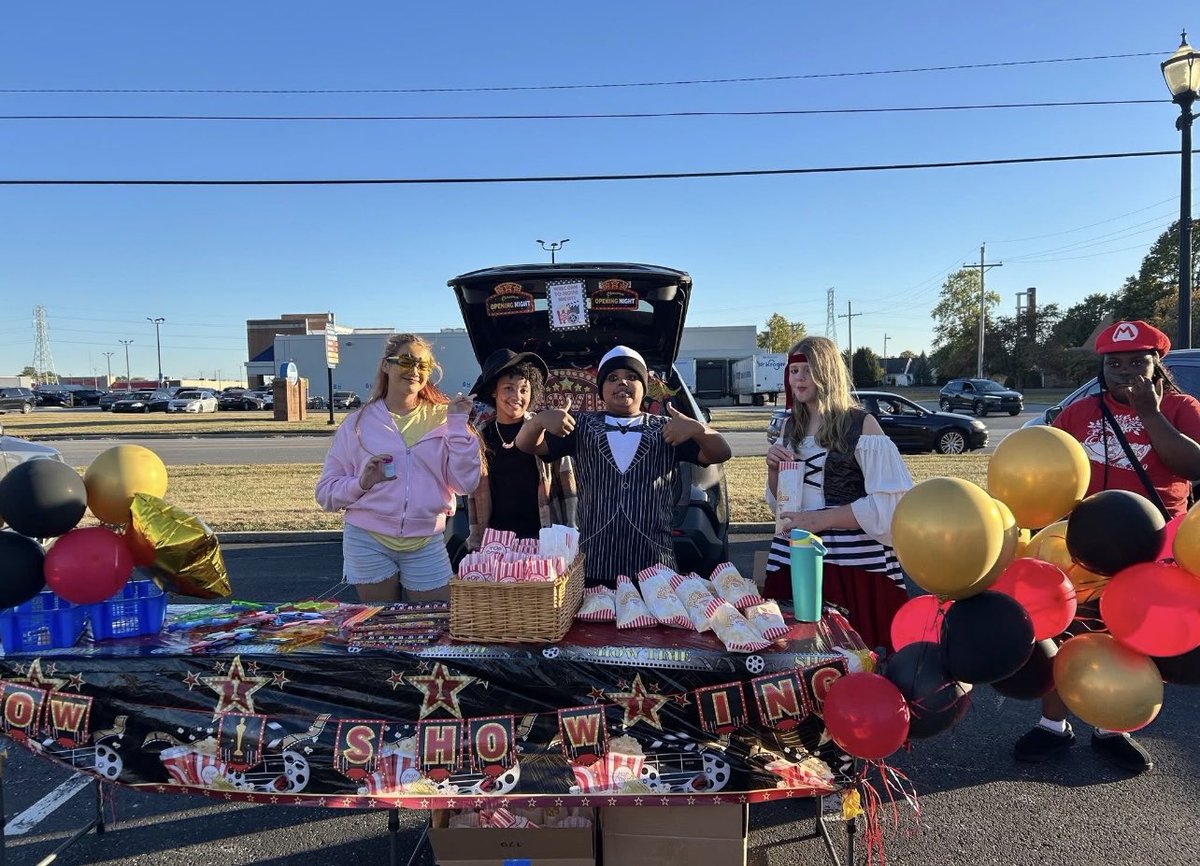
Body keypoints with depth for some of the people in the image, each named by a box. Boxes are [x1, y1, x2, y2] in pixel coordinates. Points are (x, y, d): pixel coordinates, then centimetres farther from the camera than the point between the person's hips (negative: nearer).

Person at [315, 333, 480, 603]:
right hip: (368, 542, 0)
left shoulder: (442, 418, 2)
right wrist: (361, 483, -14)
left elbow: (465, 483, -7)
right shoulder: (358, 423, 3)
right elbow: (326, 492, 5)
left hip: (426, 544, 0)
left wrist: (458, 424, -10)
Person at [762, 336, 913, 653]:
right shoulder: (790, 426, 10)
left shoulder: (860, 423, -7)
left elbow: (886, 503, -12)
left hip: (855, 561, -5)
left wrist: (822, 519, -19)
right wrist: (774, 468, -2)